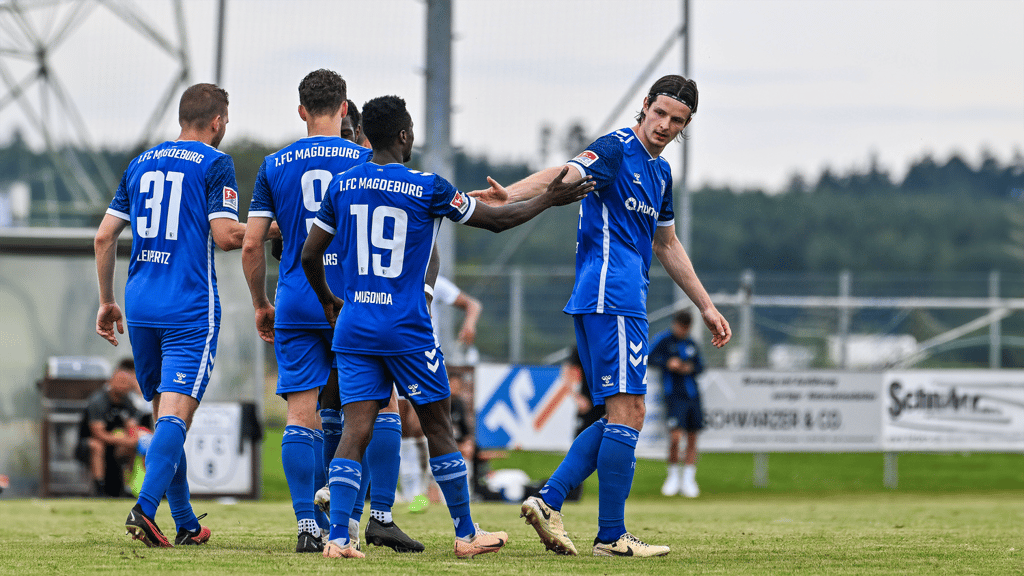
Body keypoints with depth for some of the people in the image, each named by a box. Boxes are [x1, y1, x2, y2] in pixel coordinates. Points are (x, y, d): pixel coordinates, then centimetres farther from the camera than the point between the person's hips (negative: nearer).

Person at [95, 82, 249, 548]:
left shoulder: (140, 164, 15)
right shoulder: (214, 164, -3)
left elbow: (104, 236, 13)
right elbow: (225, 235, -11)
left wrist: (106, 301, 21)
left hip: (140, 304, 6)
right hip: (191, 309, -6)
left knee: (165, 413, 14)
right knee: (176, 413, -11)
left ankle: (186, 525, 18)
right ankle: (145, 507, -29)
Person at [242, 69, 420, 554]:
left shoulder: (274, 166, 6)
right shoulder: (364, 161, 0)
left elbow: (251, 246, 4)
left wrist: (261, 305, 16)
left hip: (295, 306, 2)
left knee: (302, 414, 1)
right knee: (380, 406, 8)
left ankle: (307, 526, -5)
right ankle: (380, 517, 2)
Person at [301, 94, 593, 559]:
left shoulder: (343, 185, 5)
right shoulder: (427, 189, -7)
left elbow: (310, 254, 9)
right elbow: (495, 220, 2)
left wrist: (327, 300, 27)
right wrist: (547, 201, 17)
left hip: (354, 326, 4)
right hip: (407, 329, -4)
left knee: (355, 430, -1)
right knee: (438, 427, 8)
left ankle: (337, 537, -12)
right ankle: (466, 534, 17)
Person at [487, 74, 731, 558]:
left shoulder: (660, 172, 20)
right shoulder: (616, 149, -7)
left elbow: (666, 246, 31)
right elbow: (567, 174, -27)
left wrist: (706, 306, 32)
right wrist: (510, 194, -46)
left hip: (624, 303, 10)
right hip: (612, 298, -10)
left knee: (620, 418, 10)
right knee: (628, 413, -10)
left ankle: (549, 501, 4)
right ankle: (611, 536, -8)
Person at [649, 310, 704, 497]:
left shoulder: (690, 342, 15)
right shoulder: (663, 339, -1)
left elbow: (700, 366, 21)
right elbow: (648, 358, -6)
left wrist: (691, 368, -1)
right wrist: (667, 363, -19)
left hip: (693, 395, 5)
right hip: (674, 396, -5)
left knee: (692, 438, 3)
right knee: (675, 436, -15)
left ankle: (688, 479, 11)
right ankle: (673, 474, 4)